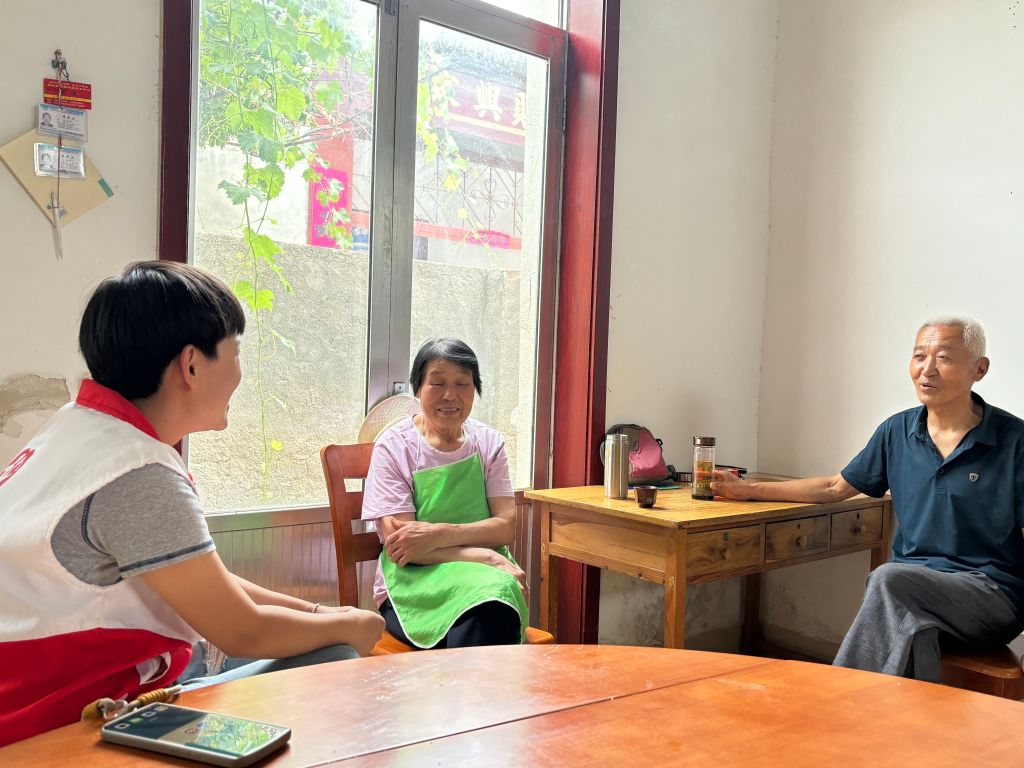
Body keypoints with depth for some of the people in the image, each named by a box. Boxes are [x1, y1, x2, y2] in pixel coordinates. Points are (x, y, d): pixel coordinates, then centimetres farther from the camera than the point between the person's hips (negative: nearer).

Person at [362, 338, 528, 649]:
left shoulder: (488, 442, 9)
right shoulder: (394, 446, -1)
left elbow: (506, 526, 0)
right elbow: (400, 546, -8)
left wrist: (439, 534, -17)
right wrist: (485, 557, -18)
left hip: (486, 576, 3)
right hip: (413, 585, -3)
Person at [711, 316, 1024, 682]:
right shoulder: (897, 431, 10)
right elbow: (836, 487, 20)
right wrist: (748, 489, 17)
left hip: (991, 593, -3)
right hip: (911, 584, 3)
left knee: (889, 577, -32)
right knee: (910, 625, -34)